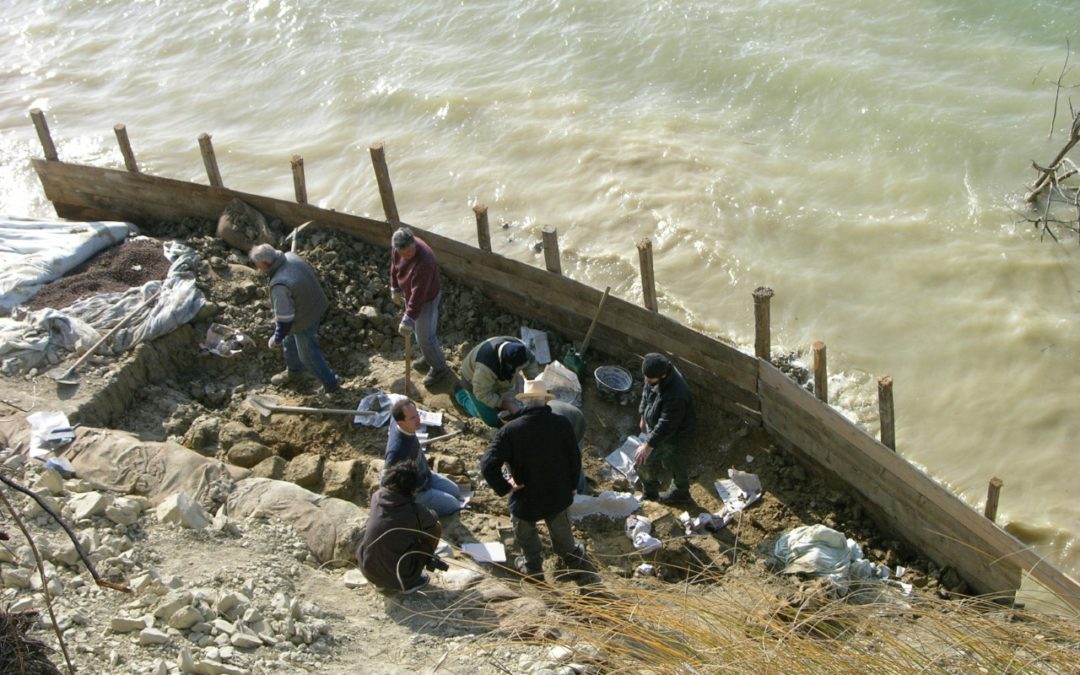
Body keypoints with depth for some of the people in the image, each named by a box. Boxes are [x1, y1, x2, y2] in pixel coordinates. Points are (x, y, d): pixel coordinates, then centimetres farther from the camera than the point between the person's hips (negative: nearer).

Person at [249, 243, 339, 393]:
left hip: (305, 319, -9)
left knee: (308, 354, 16)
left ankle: (331, 383, 34)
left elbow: (284, 318, -29)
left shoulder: (279, 285, -38)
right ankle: (292, 372, 54)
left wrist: (276, 339, -11)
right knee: (289, 342, 30)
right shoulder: (290, 256, -14)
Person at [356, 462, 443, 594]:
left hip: (369, 573, 5)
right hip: (400, 577, -5)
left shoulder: (376, 497, -8)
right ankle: (411, 582, 14)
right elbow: (432, 519, 4)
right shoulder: (414, 511, -19)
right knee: (436, 526, 8)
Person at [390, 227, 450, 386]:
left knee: (425, 337, 6)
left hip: (426, 299, -7)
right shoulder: (398, 247, -19)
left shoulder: (424, 262, -42)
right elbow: (394, 266, 3)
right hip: (408, 294, 7)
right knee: (418, 331, 26)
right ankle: (429, 357, 50)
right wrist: (395, 289, 11)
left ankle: (439, 367, 29)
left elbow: (418, 295, -38)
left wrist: (408, 319, -34)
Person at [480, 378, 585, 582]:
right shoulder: (562, 424, -16)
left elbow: (488, 465, -28)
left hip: (527, 498, -3)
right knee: (559, 525, 32)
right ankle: (572, 556, 54)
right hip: (559, 494, 3)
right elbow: (575, 458, -4)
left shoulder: (511, 429, -23)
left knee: (524, 530, 28)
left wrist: (504, 488, -12)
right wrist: (572, 486, 12)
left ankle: (533, 568, 43)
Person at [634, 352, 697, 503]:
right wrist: (643, 416, 14)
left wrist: (648, 445, -35)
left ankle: (650, 494, 31)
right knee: (671, 458, 27)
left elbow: (666, 425, -38)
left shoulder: (675, 394, -43)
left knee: (643, 461, 3)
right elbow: (647, 392, 4)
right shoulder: (656, 374, -18)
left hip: (671, 434, -8)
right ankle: (681, 492, 50)